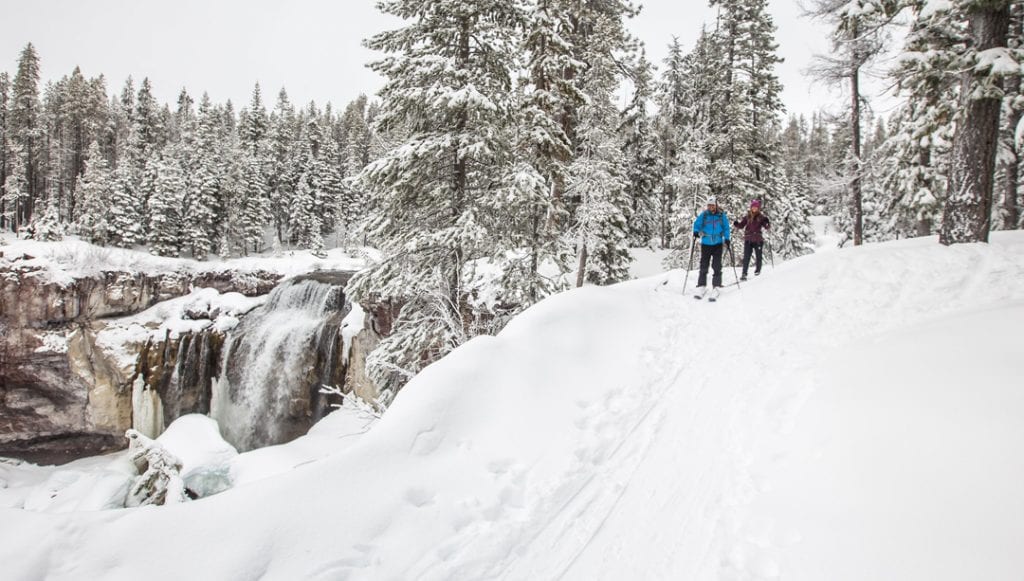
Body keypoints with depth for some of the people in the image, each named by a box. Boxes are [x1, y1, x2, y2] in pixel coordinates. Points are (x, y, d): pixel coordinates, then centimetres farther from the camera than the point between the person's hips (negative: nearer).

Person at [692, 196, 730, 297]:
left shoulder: (722, 215, -1)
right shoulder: (703, 215, -1)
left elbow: (726, 228, 5)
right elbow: (697, 224, 3)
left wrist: (726, 239, -4)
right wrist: (696, 232, -17)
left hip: (718, 244, -1)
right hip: (706, 244, 1)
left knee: (717, 266, -4)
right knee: (703, 265, 2)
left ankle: (716, 286, 1)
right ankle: (701, 286, 7)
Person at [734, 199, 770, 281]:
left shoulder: (761, 217, 1)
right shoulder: (747, 216, 9)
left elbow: (767, 227, -4)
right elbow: (741, 225, 13)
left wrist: (767, 223, -25)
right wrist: (737, 224, -7)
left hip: (758, 240, -1)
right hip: (748, 240, 1)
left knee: (758, 256, 7)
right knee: (746, 257, -4)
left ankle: (757, 271, 22)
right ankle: (744, 273, -3)